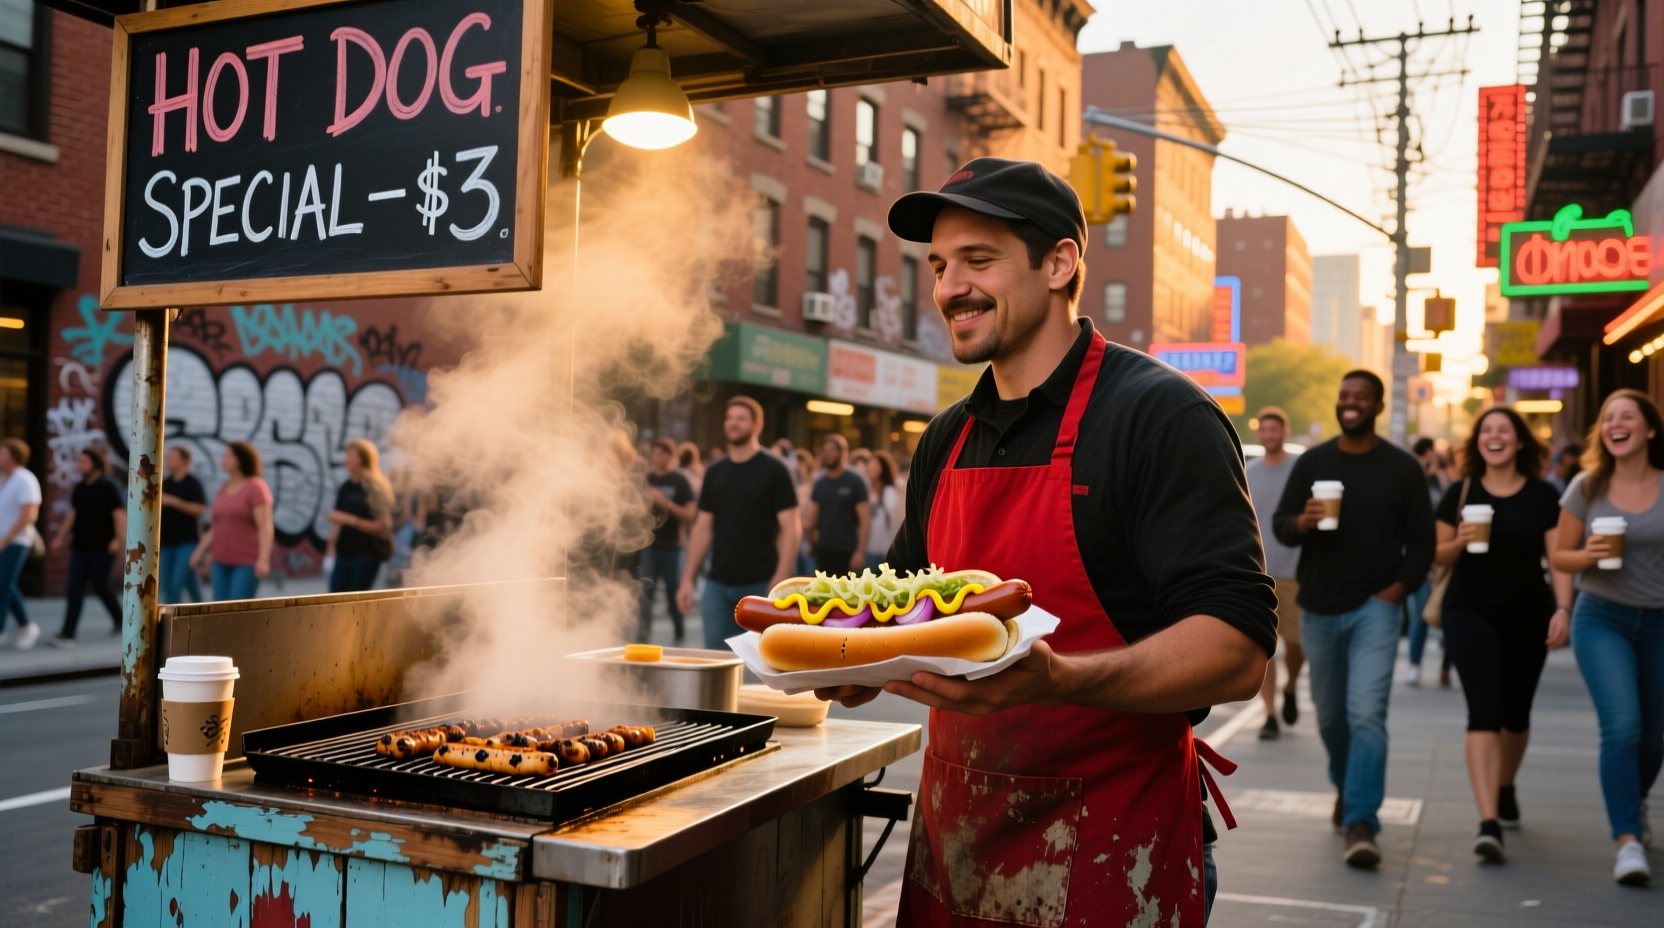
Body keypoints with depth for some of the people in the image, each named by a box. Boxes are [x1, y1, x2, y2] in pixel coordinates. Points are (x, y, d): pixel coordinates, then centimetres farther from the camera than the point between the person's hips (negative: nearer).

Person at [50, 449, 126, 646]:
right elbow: (73, 515, 17)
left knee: (100, 587, 3)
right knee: (74, 590, 0)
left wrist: (119, 539, -25)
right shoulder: (79, 489, 9)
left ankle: (121, 621, 26)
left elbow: (119, 515, -15)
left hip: (102, 548, -6)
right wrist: (60, 537, 11)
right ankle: (67, 634, -2)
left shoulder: (107, 488, -10)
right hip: (80, 547, 6)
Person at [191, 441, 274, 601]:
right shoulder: (224, 488, 15)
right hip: (222, 561, 7)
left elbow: (265, 527, -17)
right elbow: (215, 528, 20)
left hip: (247, 562, -7)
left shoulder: (255, 487, -8)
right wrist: (200, 552, 15)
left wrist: (263, 559, -26)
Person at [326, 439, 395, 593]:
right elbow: (339, 522, 17)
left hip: (367, 555, -6)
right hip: (343, 554, 7)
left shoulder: (375, 488, -11)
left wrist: (350, 519, -22)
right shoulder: (344, 488, 9)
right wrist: (331, 545, 10)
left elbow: (382, 526, -15)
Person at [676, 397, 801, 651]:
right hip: (717, 585, 5)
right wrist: (688, 578, 6)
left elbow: (790, 528, -8)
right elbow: (703, 528, 13)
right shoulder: (714, 472, 9)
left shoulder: (773, 471, -5)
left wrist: (780, 582, -16)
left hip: (759, 585, -4)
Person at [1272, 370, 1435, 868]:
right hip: (1319, 609, 3)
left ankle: (1361, 822, -13)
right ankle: (1346, 789, 39)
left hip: (1375, 608, -3)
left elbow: (1421, 540, 3)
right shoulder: (1311, 462, 5)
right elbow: (1279, 524, 3)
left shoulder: (1403, 468, 0)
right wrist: (1302, 522, -19)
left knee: (1366, 714, -15)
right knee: (1331, 716, 15)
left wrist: (1398, 589, -10)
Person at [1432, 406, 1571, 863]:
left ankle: (1505, 789, 43)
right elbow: (1437, 555, 4)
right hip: (1471, 613, -2)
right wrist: (1460, 541, -17)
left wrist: (1562, 608, -14)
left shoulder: (1543, 495, 0)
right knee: (1484, 710, -14)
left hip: (1528, 617, 2)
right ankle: (1488, 821, -19)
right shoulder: (1460, 493, 0)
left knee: (1516, 713, 16)